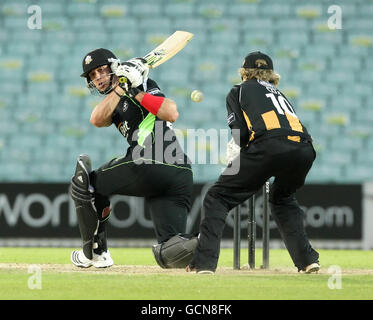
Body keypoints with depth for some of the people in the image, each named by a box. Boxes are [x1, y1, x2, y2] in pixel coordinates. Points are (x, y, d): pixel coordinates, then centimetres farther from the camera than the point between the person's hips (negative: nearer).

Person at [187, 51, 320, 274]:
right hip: (304, 150, 5)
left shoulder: (239, 91, 21)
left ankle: (205, 262, -7)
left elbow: (240, 133, 8)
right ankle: (307, 259, 23)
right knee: (282, 197, 33)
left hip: (268, 147, -5)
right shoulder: (279, 94, 37)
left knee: (218, 197, 6)